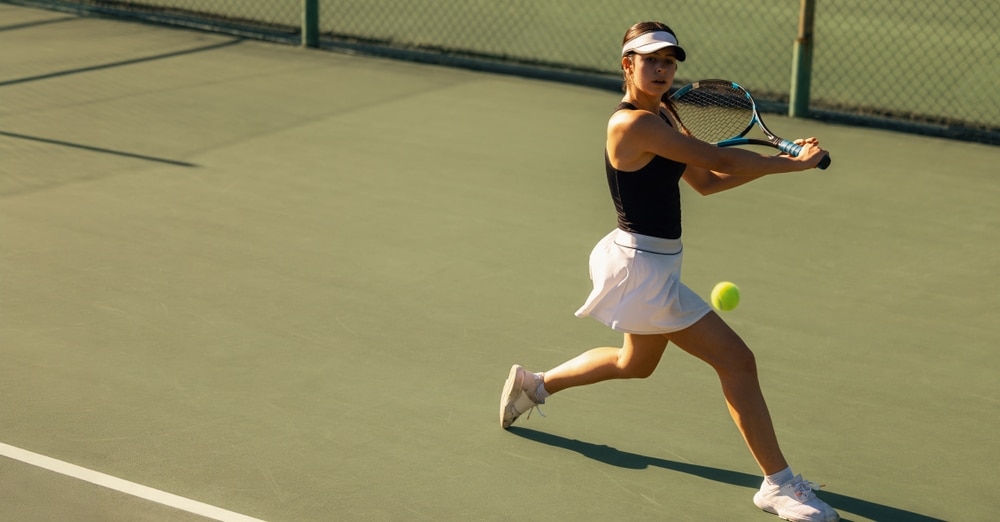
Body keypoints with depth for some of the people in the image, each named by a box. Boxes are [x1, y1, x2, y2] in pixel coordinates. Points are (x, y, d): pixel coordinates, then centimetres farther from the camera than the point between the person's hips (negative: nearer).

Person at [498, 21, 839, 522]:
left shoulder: (664, 115, 9)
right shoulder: (633, 123, -21)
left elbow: (705, 181, 9)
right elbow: (718, 159, -22)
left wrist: (781, 161, -2)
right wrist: (792, 163, -12)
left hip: (651, 263, 10)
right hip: (643, 267, -10)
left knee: (634, 363, 31)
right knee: (736, 361, -9)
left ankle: (534, 383, 47)